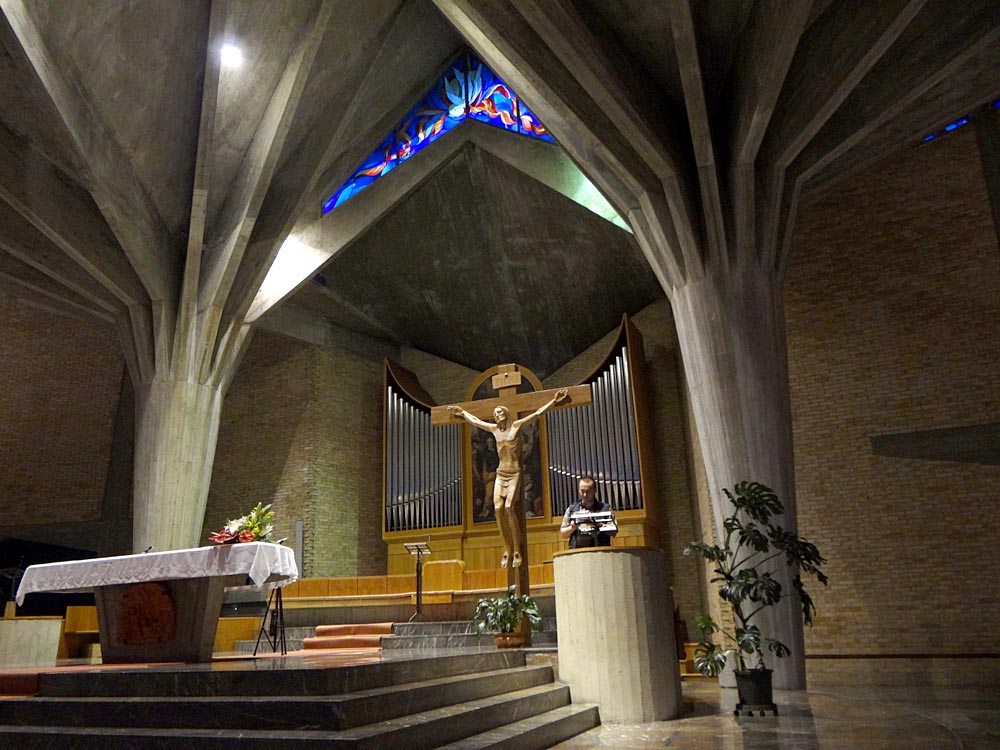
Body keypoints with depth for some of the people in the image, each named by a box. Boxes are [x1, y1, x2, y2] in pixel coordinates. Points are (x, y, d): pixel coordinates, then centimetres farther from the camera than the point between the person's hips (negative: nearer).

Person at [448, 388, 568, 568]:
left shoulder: (517, 425, 1)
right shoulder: (494, 429, 13)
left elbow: (538, 413, 1)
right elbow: (474, 420, 28)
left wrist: (554, 401, -1)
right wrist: (462, 412, 38)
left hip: (515, 473, -4)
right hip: (501, 473, 4)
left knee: (509, 507, -21)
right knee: (498, 509, -12)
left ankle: (517, 551, -16)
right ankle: (507, 551, -6)